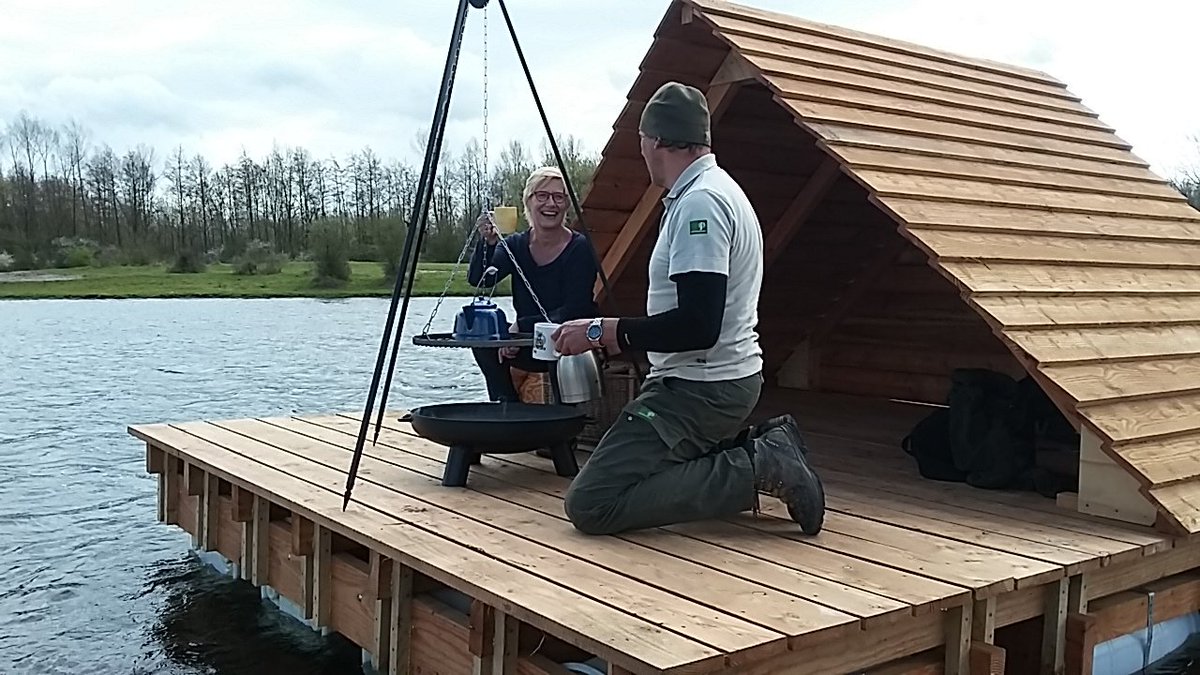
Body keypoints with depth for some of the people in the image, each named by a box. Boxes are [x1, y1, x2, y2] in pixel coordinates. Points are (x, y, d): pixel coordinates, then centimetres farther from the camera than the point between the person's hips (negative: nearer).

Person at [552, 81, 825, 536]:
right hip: (728, 378, 11)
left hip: (701, 390, -11)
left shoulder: (699, 202, -18)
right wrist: (620, 335, 26)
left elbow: (699, 325, -26)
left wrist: (605, 331, -17)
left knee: (591, 504, -16)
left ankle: (757, 469, -14)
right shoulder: (717, 191, 16)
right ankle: (758, 447, 10)